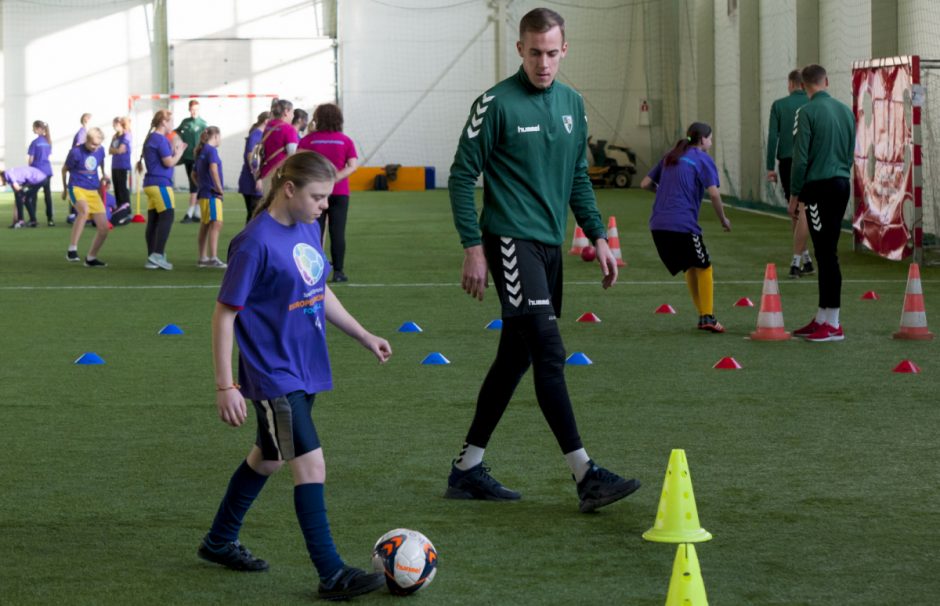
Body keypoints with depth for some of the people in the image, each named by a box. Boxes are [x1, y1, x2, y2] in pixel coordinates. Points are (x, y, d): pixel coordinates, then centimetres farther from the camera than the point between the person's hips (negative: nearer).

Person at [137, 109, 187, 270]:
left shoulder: (151, 138, 18)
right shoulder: (161, 139, -11)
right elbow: (169, 162, -14)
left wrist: (174, 149, 13)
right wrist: (180, 150, 0)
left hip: (151, 184, 10)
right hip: (160, 184, -10)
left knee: (153, 221, 7)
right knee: (167, 217, -11)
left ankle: (151, 259, 7)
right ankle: (158, 254, -18)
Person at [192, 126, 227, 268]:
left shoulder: (201, 152, 17)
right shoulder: (211, 150, -9)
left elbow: (194, 175, 25)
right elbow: (213, 169, -23)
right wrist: (219, 188, -16)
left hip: (204, 193, 9)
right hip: (212, 194, -9)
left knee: (205, 226, 13)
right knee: (216, 224, -13)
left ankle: (203, 258, 17)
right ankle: (213, 258, -21)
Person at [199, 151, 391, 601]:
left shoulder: (309, 228, 4)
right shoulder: (255, 242, -19)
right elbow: (224, 314, -17)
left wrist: (364, 336, 17)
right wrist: (226, 386, -19)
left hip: (305, 369, 9)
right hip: (273, 374, -9)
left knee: (268, 458, 21)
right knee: (311, 465, -12)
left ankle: (220, 542, 39)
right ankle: (332, 575, -8)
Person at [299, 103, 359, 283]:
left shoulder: (308, 140, -1)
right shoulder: (345, 141, 1)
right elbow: (353, 165, -9)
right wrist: (336, 177, -14)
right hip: (339, 192, 0)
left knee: (315, 232, 6)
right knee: (338, 232, 2)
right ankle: (338, 271, 0)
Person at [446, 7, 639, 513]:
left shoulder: (572, 104, 12)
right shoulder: (497, 104, -8)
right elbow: (462, 176, -7)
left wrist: (598, 235, 14)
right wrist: (472, 248, -12)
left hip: (550, 244, 7)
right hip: (511, 241, -7)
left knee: (516, 356, 11)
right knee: (550, 353, -14)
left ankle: (468, 468, 20)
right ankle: (585, 476, -16)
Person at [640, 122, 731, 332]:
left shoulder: (670, 157, 20)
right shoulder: (703, 159, 2)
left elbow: (645, 184, 20)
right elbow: (713, 193, -11)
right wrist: (723, 219, 2)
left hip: (658, 225, 6)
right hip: (683, 224, -6)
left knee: (690, 268, 19)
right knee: (703, 268, 10)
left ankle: (703, 316, 19)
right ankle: (707, 317, 2)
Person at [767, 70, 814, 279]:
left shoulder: (779, 105, 3)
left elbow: (772, 136, -1)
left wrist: (770, 167, 2)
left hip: (786, 162, 1)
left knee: (795, 211, 14)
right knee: (804, 211, -2)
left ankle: (806, 259, 18)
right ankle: (797, 261, -9)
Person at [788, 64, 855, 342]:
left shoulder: (808, 112, -9)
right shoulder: (846, 110, 11)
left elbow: (801, 158, -11)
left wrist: (794, 195, -4)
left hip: (819, 186, -7)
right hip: (842, 185, 7)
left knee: (826, 253, -6)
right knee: (827, 252, 13)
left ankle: (833, 325, -6)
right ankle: (822, 318, 18)